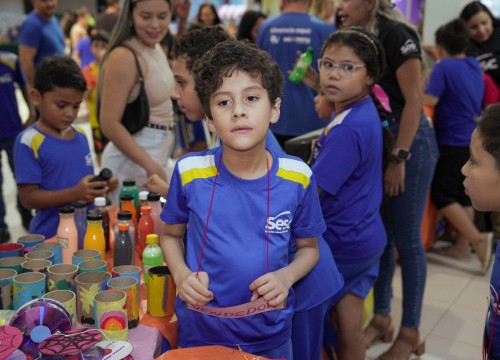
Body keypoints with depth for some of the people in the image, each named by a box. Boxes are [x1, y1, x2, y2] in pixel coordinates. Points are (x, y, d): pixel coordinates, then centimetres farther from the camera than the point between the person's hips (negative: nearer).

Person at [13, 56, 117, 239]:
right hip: (50, 237, -5)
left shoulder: (81, 136, 6)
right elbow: (28, 197, -15)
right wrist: (75, 193, -26)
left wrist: (101, 185, -4)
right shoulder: (29, 142, -12)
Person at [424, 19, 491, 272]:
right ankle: (462, 245, 18)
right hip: (473, 140, 8)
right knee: (463, 192, 13)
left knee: (441, 194, -2)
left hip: (453, 141, -8)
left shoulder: (444, 67, -13)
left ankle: (478, 239, -10)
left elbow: (430, 100, -22)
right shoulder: (475, 66, 10)